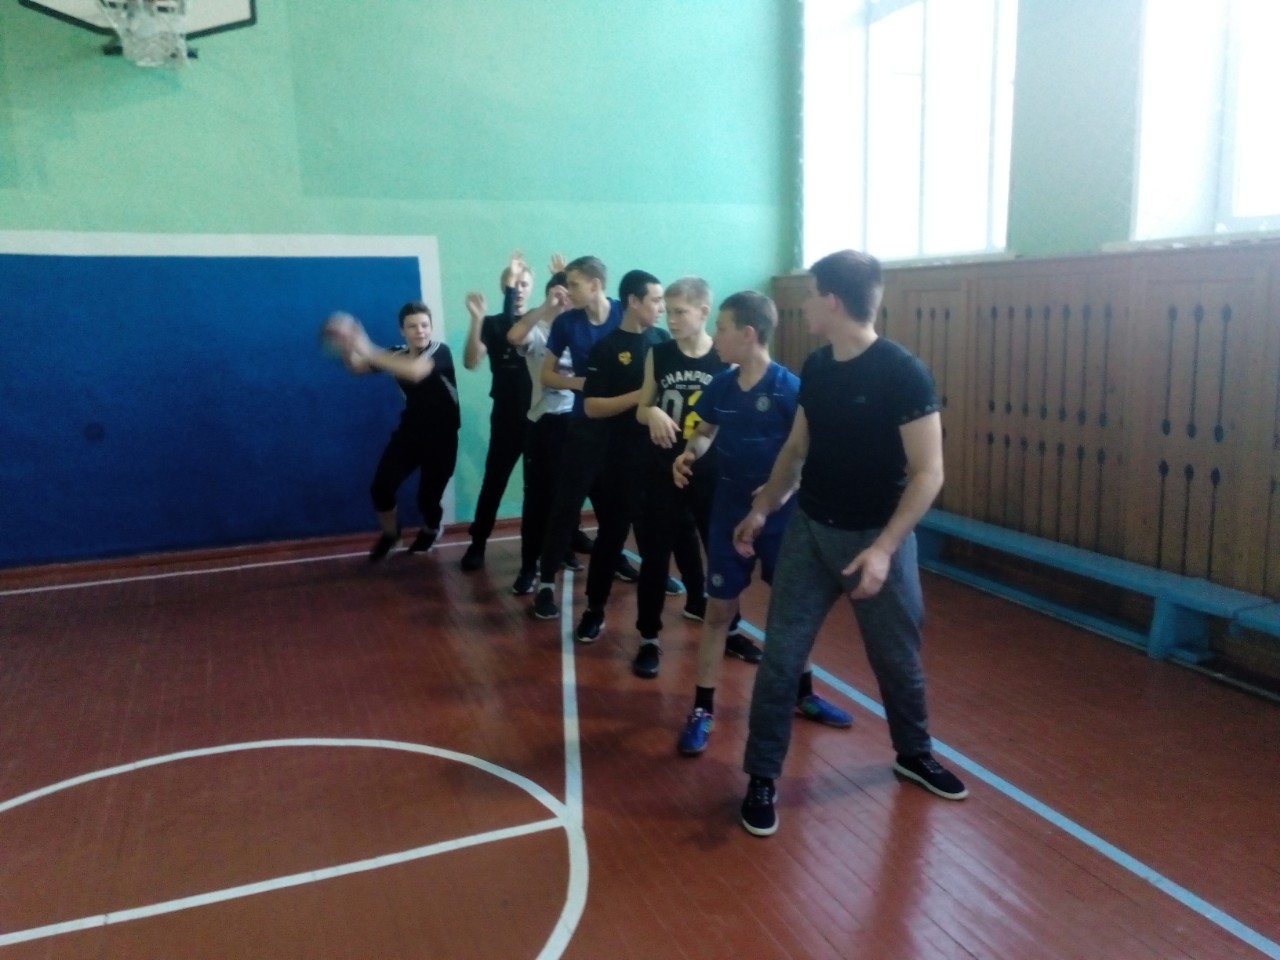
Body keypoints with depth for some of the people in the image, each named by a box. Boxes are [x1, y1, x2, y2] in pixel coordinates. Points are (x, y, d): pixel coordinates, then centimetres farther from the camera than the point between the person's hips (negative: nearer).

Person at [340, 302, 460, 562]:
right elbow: (357, 367, -5)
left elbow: (416, 371, -38)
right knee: (380, 487, -9)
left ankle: (430, 529, 37)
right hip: (409, 432, 4)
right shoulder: (398, 355, -1)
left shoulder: (440, 351, -18)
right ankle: (390, 534, 21)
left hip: (441, 437, -4)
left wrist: (370, 352, -44)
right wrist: (347, 348, -28)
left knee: (428, 497, 0)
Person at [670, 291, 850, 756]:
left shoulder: (788, 388, -15)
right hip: (730, 514, 3)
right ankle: (702, 709, 15)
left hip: (781, 517, -2)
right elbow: (706, 431, 13)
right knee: (719, 610, 6)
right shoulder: (721, 386, -1)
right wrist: (689, 454, -7)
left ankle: (802, 693, 35)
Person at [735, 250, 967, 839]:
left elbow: (928, 473, -18)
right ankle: (762, 778, 15)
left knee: (898, 658, 15)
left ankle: (914, 754, 41)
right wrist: (762, 509, 11)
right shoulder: (815, 367, 1)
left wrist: (883, 547, -26)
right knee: (780, 656, 1)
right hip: (809, 529, 4)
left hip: (878, 537, -4)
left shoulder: (903, 374, -17)